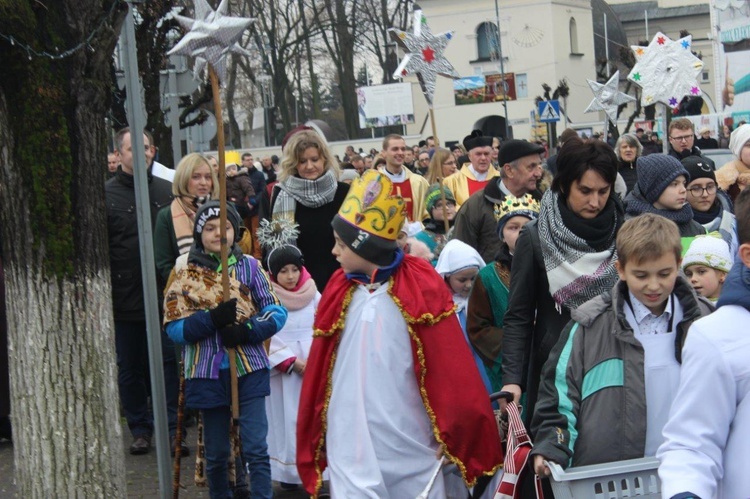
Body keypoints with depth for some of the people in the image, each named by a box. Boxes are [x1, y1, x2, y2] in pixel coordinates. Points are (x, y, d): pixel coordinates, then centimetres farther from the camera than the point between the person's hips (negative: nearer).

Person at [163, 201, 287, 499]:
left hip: (249, 370, -1)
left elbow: (277, 312, 2)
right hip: (207, 373, 1)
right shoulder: (184, 271, 2)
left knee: (256, 449, -6)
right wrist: (213, 318, -19)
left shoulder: (249, 266, 3)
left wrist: (248, 330, -17)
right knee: (216, 453, 11)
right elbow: (174, 327, -3)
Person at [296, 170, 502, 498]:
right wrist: (314, 440, 11)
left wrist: (458, 435, -3)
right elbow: (319, 375, 10)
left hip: (413, 448, -2)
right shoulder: (339, 293, 6)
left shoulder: (421, 289, -5)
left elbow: (451, 370, -3)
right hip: (352, 450, 2)